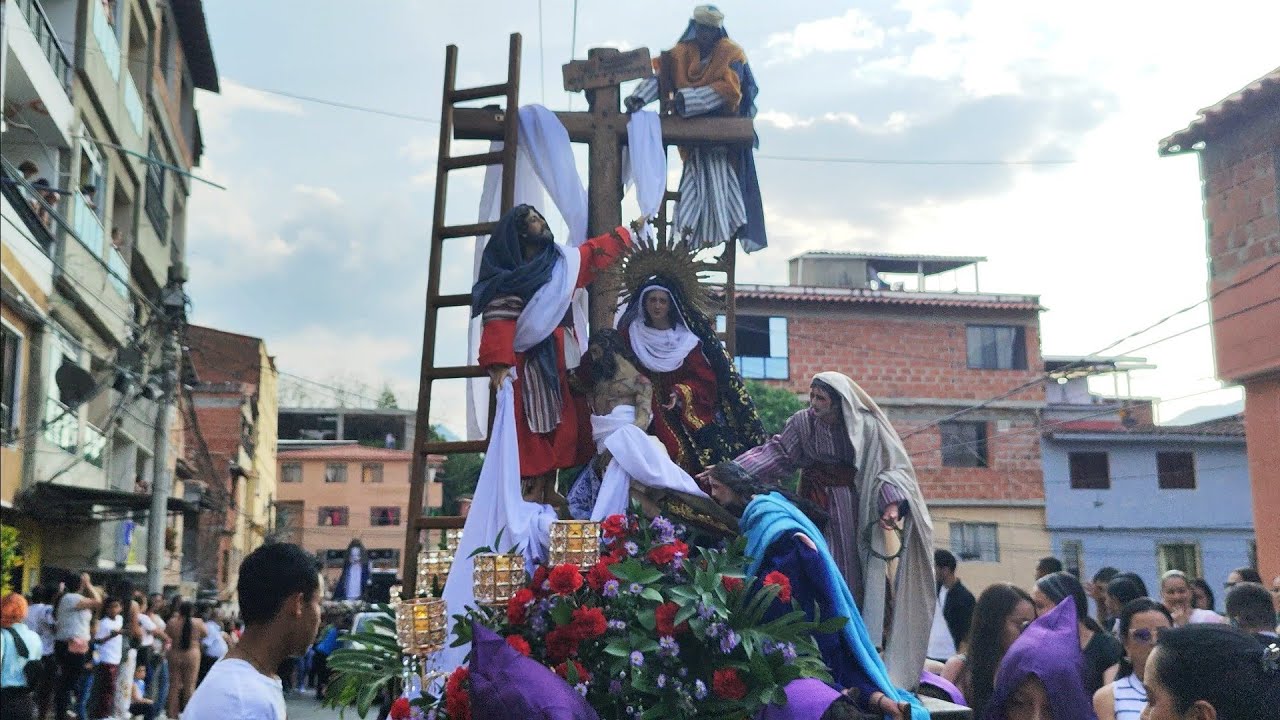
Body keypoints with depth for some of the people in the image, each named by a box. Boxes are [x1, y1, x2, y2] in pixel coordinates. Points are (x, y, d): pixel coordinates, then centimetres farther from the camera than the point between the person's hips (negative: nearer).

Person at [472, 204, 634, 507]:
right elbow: (499, 321, -17)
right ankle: (531, 492, -5)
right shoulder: (510, 276, -8)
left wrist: (629, 232, 32)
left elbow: (595, 253, 27)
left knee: (561, 426, 6)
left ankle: (549, 490, 11)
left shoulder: (560, 261, 13)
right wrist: (500, 364, -29)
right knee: (534, 428, -8)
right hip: (531, 359, -7)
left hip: (561, 358, 7)